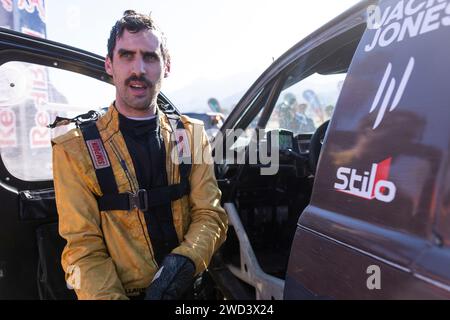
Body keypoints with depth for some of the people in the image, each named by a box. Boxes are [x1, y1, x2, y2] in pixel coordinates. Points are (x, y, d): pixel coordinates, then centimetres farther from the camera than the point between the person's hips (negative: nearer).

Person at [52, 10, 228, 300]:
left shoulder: (192, 134, 1)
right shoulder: (76, 150, -5)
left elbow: (211, 214, -2)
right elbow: (83, 247, -6)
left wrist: (184, 261, -18)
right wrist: (110, 296, -20)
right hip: (124, 291, -1)